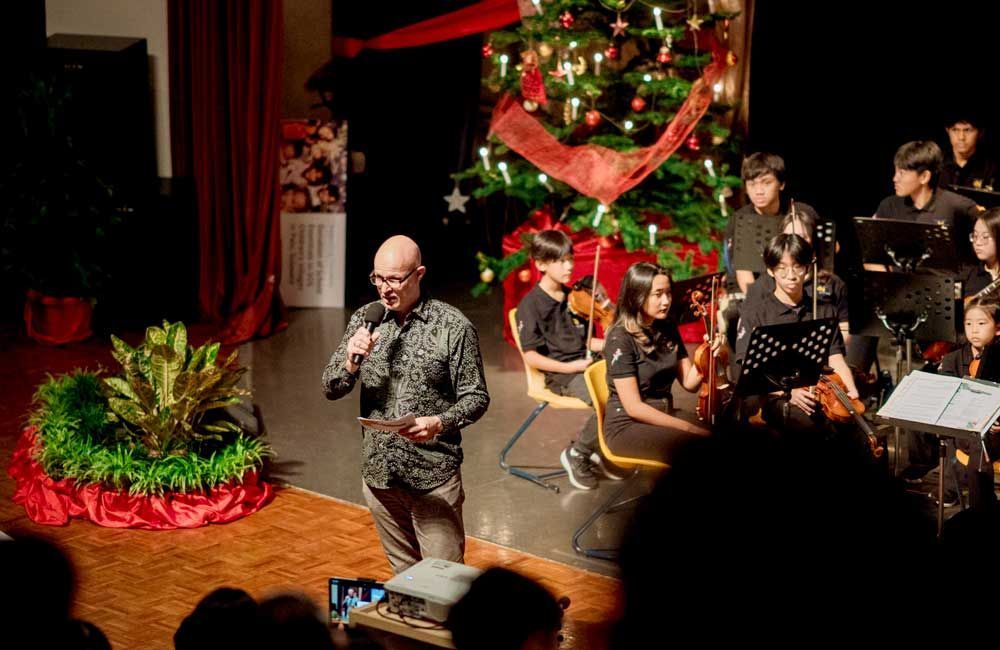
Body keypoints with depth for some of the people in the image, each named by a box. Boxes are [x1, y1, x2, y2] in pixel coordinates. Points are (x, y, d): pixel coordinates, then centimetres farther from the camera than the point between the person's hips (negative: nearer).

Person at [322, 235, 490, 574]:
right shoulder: (364, 319, 2)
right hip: (379, 471, 4)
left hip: (434, 475, -4)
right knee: (403, 575, 18)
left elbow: (475, 397, -7)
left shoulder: (453, 326, -10)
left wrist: (439, 423, -25)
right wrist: (351, 361, -18)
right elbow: (331, 389, 3)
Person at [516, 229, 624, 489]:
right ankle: (576, 455, -6)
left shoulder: (574, 298, 12)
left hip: (587, 365, 7)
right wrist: (569, 367, -19)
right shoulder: (531, 305, -8)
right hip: (560, 375, -7)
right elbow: (531, 356, -12)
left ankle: (602, 450, 3)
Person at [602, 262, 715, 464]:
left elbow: (689, 383, 7)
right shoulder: (620, 339, -14)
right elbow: (634, 407, -17)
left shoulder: (668, 330, 7)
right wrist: (688, 428, -18)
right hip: (627, 427, -7)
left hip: (663, 418, 7)